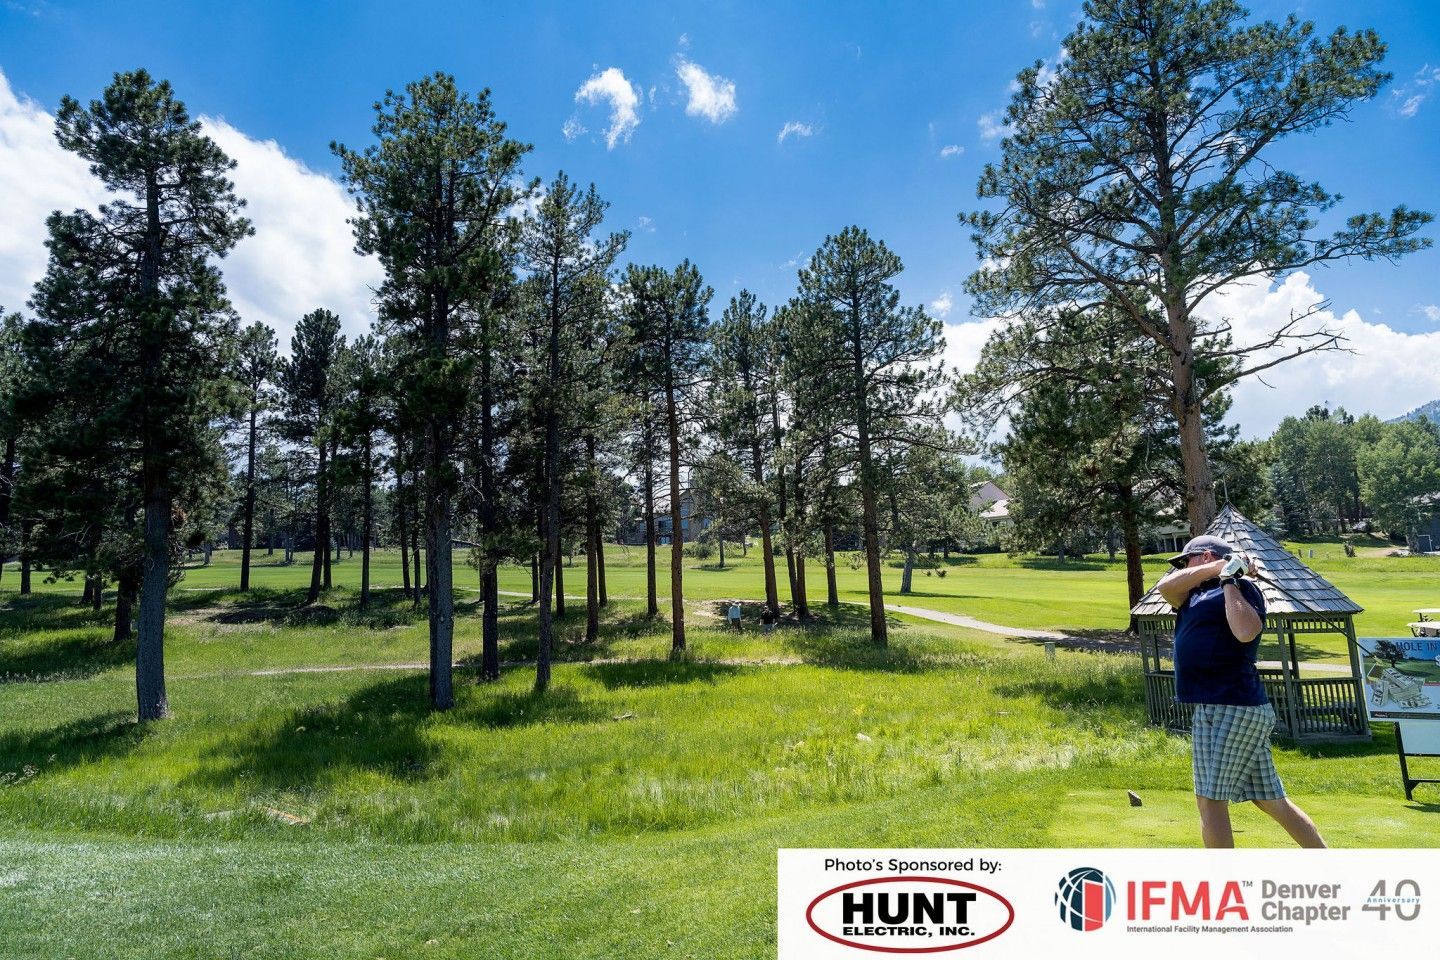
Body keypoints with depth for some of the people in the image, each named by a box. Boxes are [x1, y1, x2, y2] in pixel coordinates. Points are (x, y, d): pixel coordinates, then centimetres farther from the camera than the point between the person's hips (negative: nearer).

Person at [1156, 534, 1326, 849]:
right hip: (1211, 710, 9)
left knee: (1211, 802, -6)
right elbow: (1166, 586, 0)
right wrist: (1216, 569, -4)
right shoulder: (1197, 594, 18)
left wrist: (1229, 580, -14)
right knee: (1272, 802, 14)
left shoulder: (1242, 588, -5)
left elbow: (1246, 632, -23)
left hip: (1235, 710, -9)